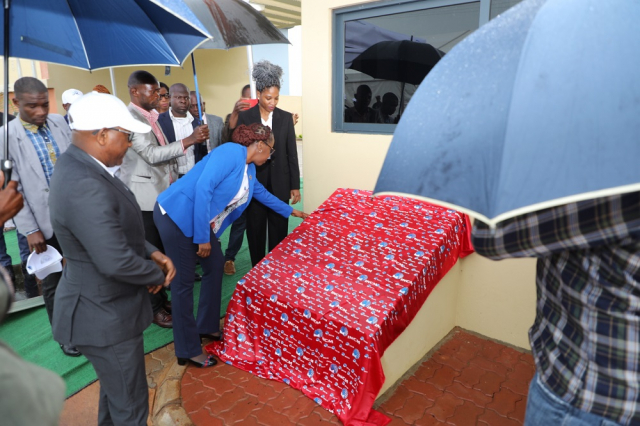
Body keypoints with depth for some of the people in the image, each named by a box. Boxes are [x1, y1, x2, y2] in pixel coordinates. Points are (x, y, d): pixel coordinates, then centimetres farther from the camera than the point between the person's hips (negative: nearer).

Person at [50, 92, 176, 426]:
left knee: (115, 390, 30)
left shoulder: (79, 168, 1)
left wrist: (152, 253, -2)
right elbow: (117, 262, -34)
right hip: (104, 315, -10)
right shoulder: (85, 187, -32)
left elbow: (117, 230, 11)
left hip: (104, 304, 10)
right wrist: (158, 275, -14)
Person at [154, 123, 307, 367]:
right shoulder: (231, 152, -18)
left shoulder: (249, 168, 12)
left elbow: (262, 193, 29)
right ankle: (188, 351, 10)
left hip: (201, 221, 10)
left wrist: (291, 211, 39)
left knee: (215, 266, 13)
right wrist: (202, 237, -24)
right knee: (184, 281, -3)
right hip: (177, 215, -10)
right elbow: (203, 188, -26)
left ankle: (207, 326, 31)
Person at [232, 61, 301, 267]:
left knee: (279, 231, 8)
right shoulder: (244, 117, -3)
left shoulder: (285, 117, 1)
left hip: (279, 182, 1)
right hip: (254, 182, -1)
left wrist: (295, 185, 1)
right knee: (255, 230, 10)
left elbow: (292, 153, 3)